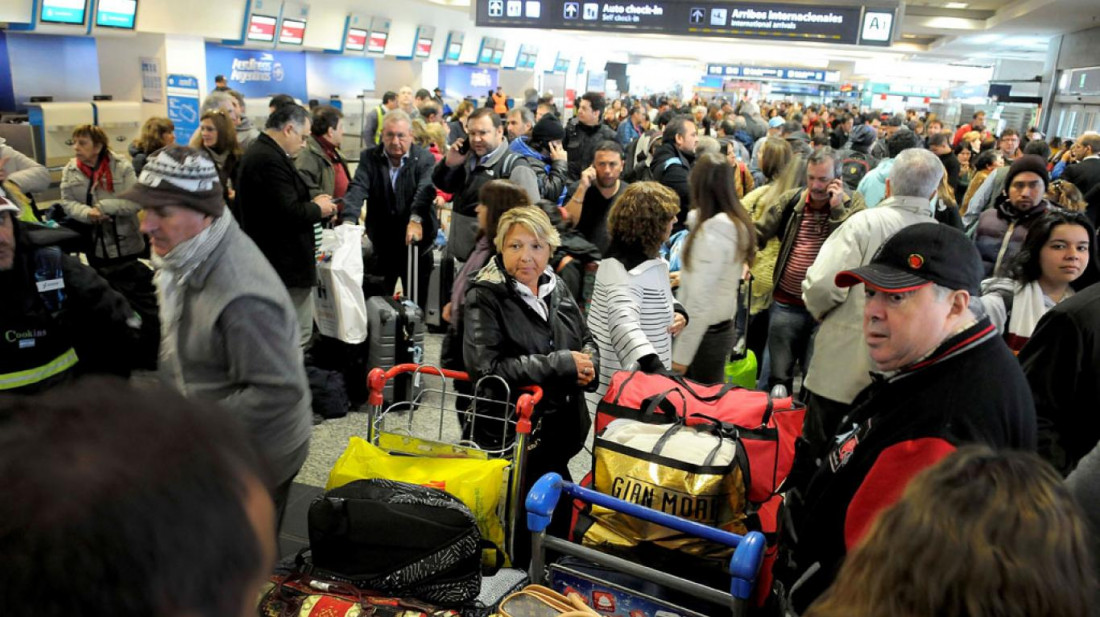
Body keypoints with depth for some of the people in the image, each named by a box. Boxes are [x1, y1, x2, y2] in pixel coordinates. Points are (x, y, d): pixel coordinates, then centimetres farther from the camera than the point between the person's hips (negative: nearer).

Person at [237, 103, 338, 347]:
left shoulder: (258, 152, 13)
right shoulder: (270, 160, -21)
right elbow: (289, 213, -26)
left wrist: (311, 204, 9)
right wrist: (318, 208, -9)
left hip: (270, 262, 11)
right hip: (288, 266, -11)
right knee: (297, 339, -2)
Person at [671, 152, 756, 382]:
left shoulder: (711, 232, -21)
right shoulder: (738, 223, 5)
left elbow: (700, 301, -22)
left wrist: (680, 355, -18)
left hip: (704, 333, -8)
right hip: (723, 327, 8)